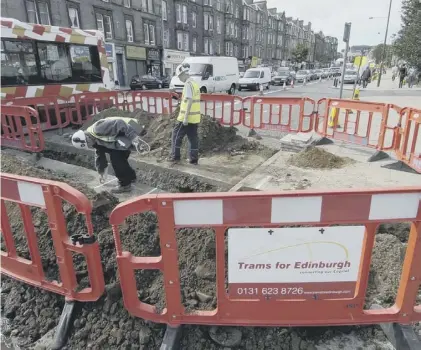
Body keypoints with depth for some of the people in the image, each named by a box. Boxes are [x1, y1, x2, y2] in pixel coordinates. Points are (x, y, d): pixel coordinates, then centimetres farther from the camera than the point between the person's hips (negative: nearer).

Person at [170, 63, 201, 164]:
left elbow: (190, 101, -21)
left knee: (176, 136, 4)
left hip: (187, 117, -8)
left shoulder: (188, 84, -13)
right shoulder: (195, 83, 15)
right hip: (195, 117, 8)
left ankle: (175, 157, 10)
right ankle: (194, 159, 13)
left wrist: (185, 117, -22)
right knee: (193, 138, 10)